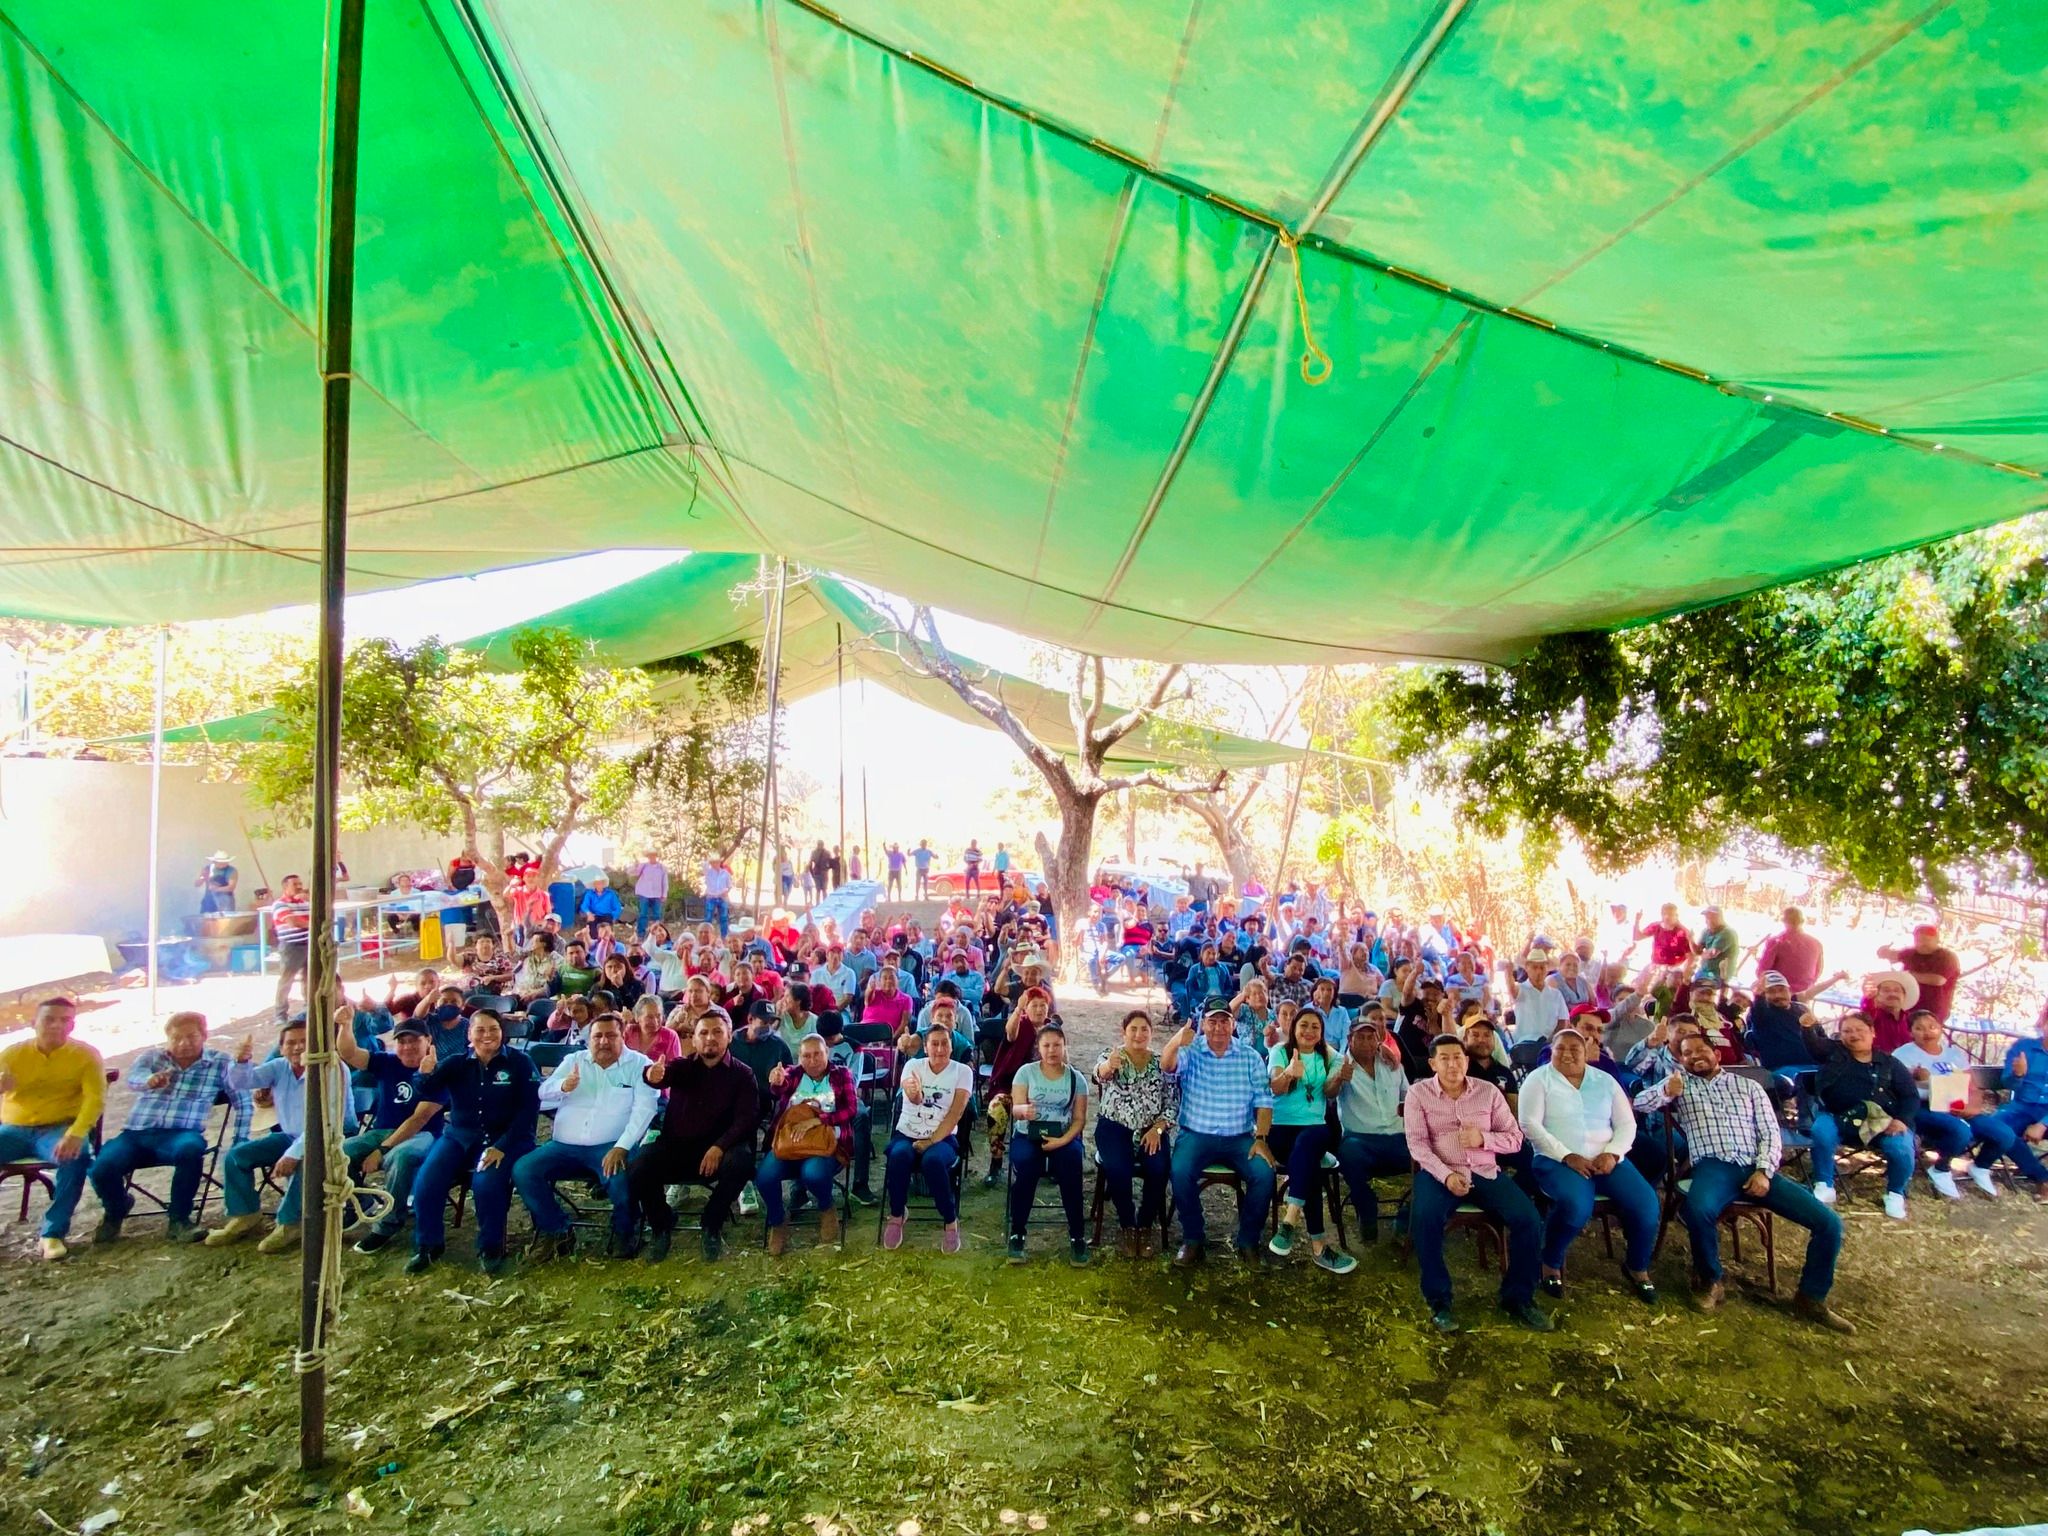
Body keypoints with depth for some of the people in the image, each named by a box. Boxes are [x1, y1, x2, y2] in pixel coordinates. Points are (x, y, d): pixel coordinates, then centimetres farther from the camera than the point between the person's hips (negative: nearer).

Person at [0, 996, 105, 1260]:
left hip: (59, 1129, -3)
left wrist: (76, 1135, -30)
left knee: (77, 1156, -33)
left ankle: (53, 1232, -20)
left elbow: (95, 1098, -13)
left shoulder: (86, 1055, -3)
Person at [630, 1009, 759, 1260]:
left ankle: (712, 1226, -5)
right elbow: (663, 1074, -17)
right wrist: (653, 1075, -43)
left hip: (719, 1149, -2)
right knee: (638, 1169, -26)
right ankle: (661, 1226, 5)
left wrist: (719, 1147, -25)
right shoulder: (682, 1066, 8)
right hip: (675, 1147, 2)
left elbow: (746, 1119, -9)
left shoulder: (742, 1074, 2)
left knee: (741, 1161, -33)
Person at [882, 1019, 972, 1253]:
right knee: (899, 1155, -32)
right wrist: (914, 1092, -45)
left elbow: (955, 1113, -10)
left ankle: (951, 1222, -13)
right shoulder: (913, 1066, 1)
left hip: (943, 1138, -1)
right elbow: (914, 1099, -20)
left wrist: (930, 1141, -19)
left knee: (933, 1160, -35)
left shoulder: (963, 1071, -2)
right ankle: (896, 1215, -8)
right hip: (907, 1135, 1)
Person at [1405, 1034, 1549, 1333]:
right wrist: (1446, 1175, -22)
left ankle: (1517, 1297, 3)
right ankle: (1439, 1300, -13)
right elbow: (1417, 1143, -7)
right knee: (1424, 1219, -32)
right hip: (1439, 1174, -3)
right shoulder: (1418, 1093, 0)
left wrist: (1483, 1138, -13)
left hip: (1485, 1173, 3)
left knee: (1529, 1220, -19)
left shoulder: (1489, 1091, 7)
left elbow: (1515, 1138, 8)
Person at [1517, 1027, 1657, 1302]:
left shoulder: (1605, 1081, 14)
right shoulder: (1539, 1079, 1)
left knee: (1646, 1204, -19)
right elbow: (1529, 1124, -9)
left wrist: (1612, 1154, -9)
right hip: (1558, 1161, -4)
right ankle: (1551, 1264, -4)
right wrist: (1567, 1156, -17)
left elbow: (1626, 1123, 10)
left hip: (1606, 1160, 4)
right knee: (1576, 1206, -33)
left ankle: (1637, 1266, 11)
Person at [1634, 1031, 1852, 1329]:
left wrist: (1764, 1171, -5)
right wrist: (1665, 1091, -18)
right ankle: (1709, 1280, -9)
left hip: (1756, 1168, 3)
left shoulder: (1749, 1086, 21)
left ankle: (1811, 1298, 9)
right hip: (1713, 1167, -3)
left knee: (1829, 1222, -12)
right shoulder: (1680, 1082, 16)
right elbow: (1640, 1103, 3)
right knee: (1697, 1209, -37)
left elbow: (1770, 1133, 13)